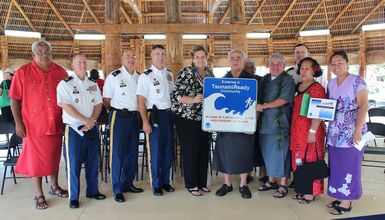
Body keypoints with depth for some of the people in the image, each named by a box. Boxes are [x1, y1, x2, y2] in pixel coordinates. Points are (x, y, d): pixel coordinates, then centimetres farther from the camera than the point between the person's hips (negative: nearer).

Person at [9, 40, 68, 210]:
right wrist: (18, 123, -10)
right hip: (33, 125, -3)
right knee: (35, 159, 8)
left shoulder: (60, 72, 2)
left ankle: (54, 187, 35)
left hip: (56, 124, 3)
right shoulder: (23, 72, -6)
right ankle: (39, 195, 22)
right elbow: (14, 99, -5)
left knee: (54, 156, 16)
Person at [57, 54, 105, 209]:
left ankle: (92, 190, 28)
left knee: (93, 161, 13)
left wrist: (92, 120, -9)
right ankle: (73, 197, 14)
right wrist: (85, 120, -16)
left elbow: (98, 104, 7)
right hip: (74, 128, -5)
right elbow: (66, 106, -14)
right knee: (74, 164, 1)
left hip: (92, 128, 5)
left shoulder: (93, 84, 10)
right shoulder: (65, 84, -5)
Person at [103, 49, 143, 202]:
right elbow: (106, 100, -2)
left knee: (132, 152, 12)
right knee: (118, 153, -1)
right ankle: (117, 189, 9)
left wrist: (137, 112, 7)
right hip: (119, 117, -5)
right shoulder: (113, 76, -5)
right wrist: (118, 111, 0)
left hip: (135, 117, 5)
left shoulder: (139, 77, 9)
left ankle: (128, 183, 26)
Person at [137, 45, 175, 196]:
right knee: (155, 151, 0)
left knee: (168, 149, 10)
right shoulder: (145, 76, -5)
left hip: (168, 114, 5)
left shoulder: (169, 75, 11)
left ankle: (165, 181, 26)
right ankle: (156, 185, 16)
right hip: (154, 114, -5)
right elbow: (141, 101, -8)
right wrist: (145, 121, -14)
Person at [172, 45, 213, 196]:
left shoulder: (210, 73, 9)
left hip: (204, 118, 6)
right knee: (190, 151, 2)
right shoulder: (185, 73, -9)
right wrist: (193, 100, -27)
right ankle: (191, 184, 17)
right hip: (187, 118, -6)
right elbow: (176, 95, -14)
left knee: (204, 150, 10)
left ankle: (202, 182, 25)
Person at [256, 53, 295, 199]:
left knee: (280, 153, -2)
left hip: (280, 123, -6)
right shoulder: (264, 80, 16)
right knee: (268, 152, 11)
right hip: (265, 122, 6)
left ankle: (283, 184, 11)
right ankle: (271, 181, 25)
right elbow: (259, 98, 20)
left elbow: (284, 99, -14)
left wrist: (264, 106, -15)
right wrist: (258, 107, -1)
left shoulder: (287, 80, -2)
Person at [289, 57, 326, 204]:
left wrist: (313, 131, -22)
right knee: (299, 160, 13)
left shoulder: (317, 88, -10)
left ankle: (311, 192, 13)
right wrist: (294, 130, 12)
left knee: (310, 160, 1)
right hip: (297, 130, 7)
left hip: (310, 130, -7)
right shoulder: (297, 87, 12)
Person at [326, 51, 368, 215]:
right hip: (335, 132, 6)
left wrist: (358, 129, -19)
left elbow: (363, 106, -12)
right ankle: (340, 197, 23)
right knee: (336, 166, 10)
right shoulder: (331, 84, 12)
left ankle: (347, 202, 12)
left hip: (351, 132, -6)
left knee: (349, 166, 1)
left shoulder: (356, 81, -7)